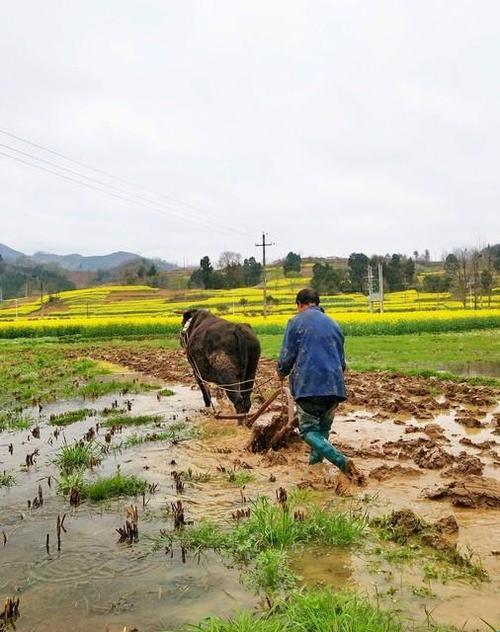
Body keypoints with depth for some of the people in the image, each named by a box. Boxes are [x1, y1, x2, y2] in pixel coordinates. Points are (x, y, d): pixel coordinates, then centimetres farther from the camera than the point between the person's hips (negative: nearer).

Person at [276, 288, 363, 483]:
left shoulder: (297, 322, 0)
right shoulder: (333, 324, 18)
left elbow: (287, 357, -4)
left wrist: (281, 373, 17)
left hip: (309, 386, -6)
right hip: (334, 386, 6)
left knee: (309, 430, -1)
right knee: (323, 429, 19)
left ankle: (342, 462, -20)